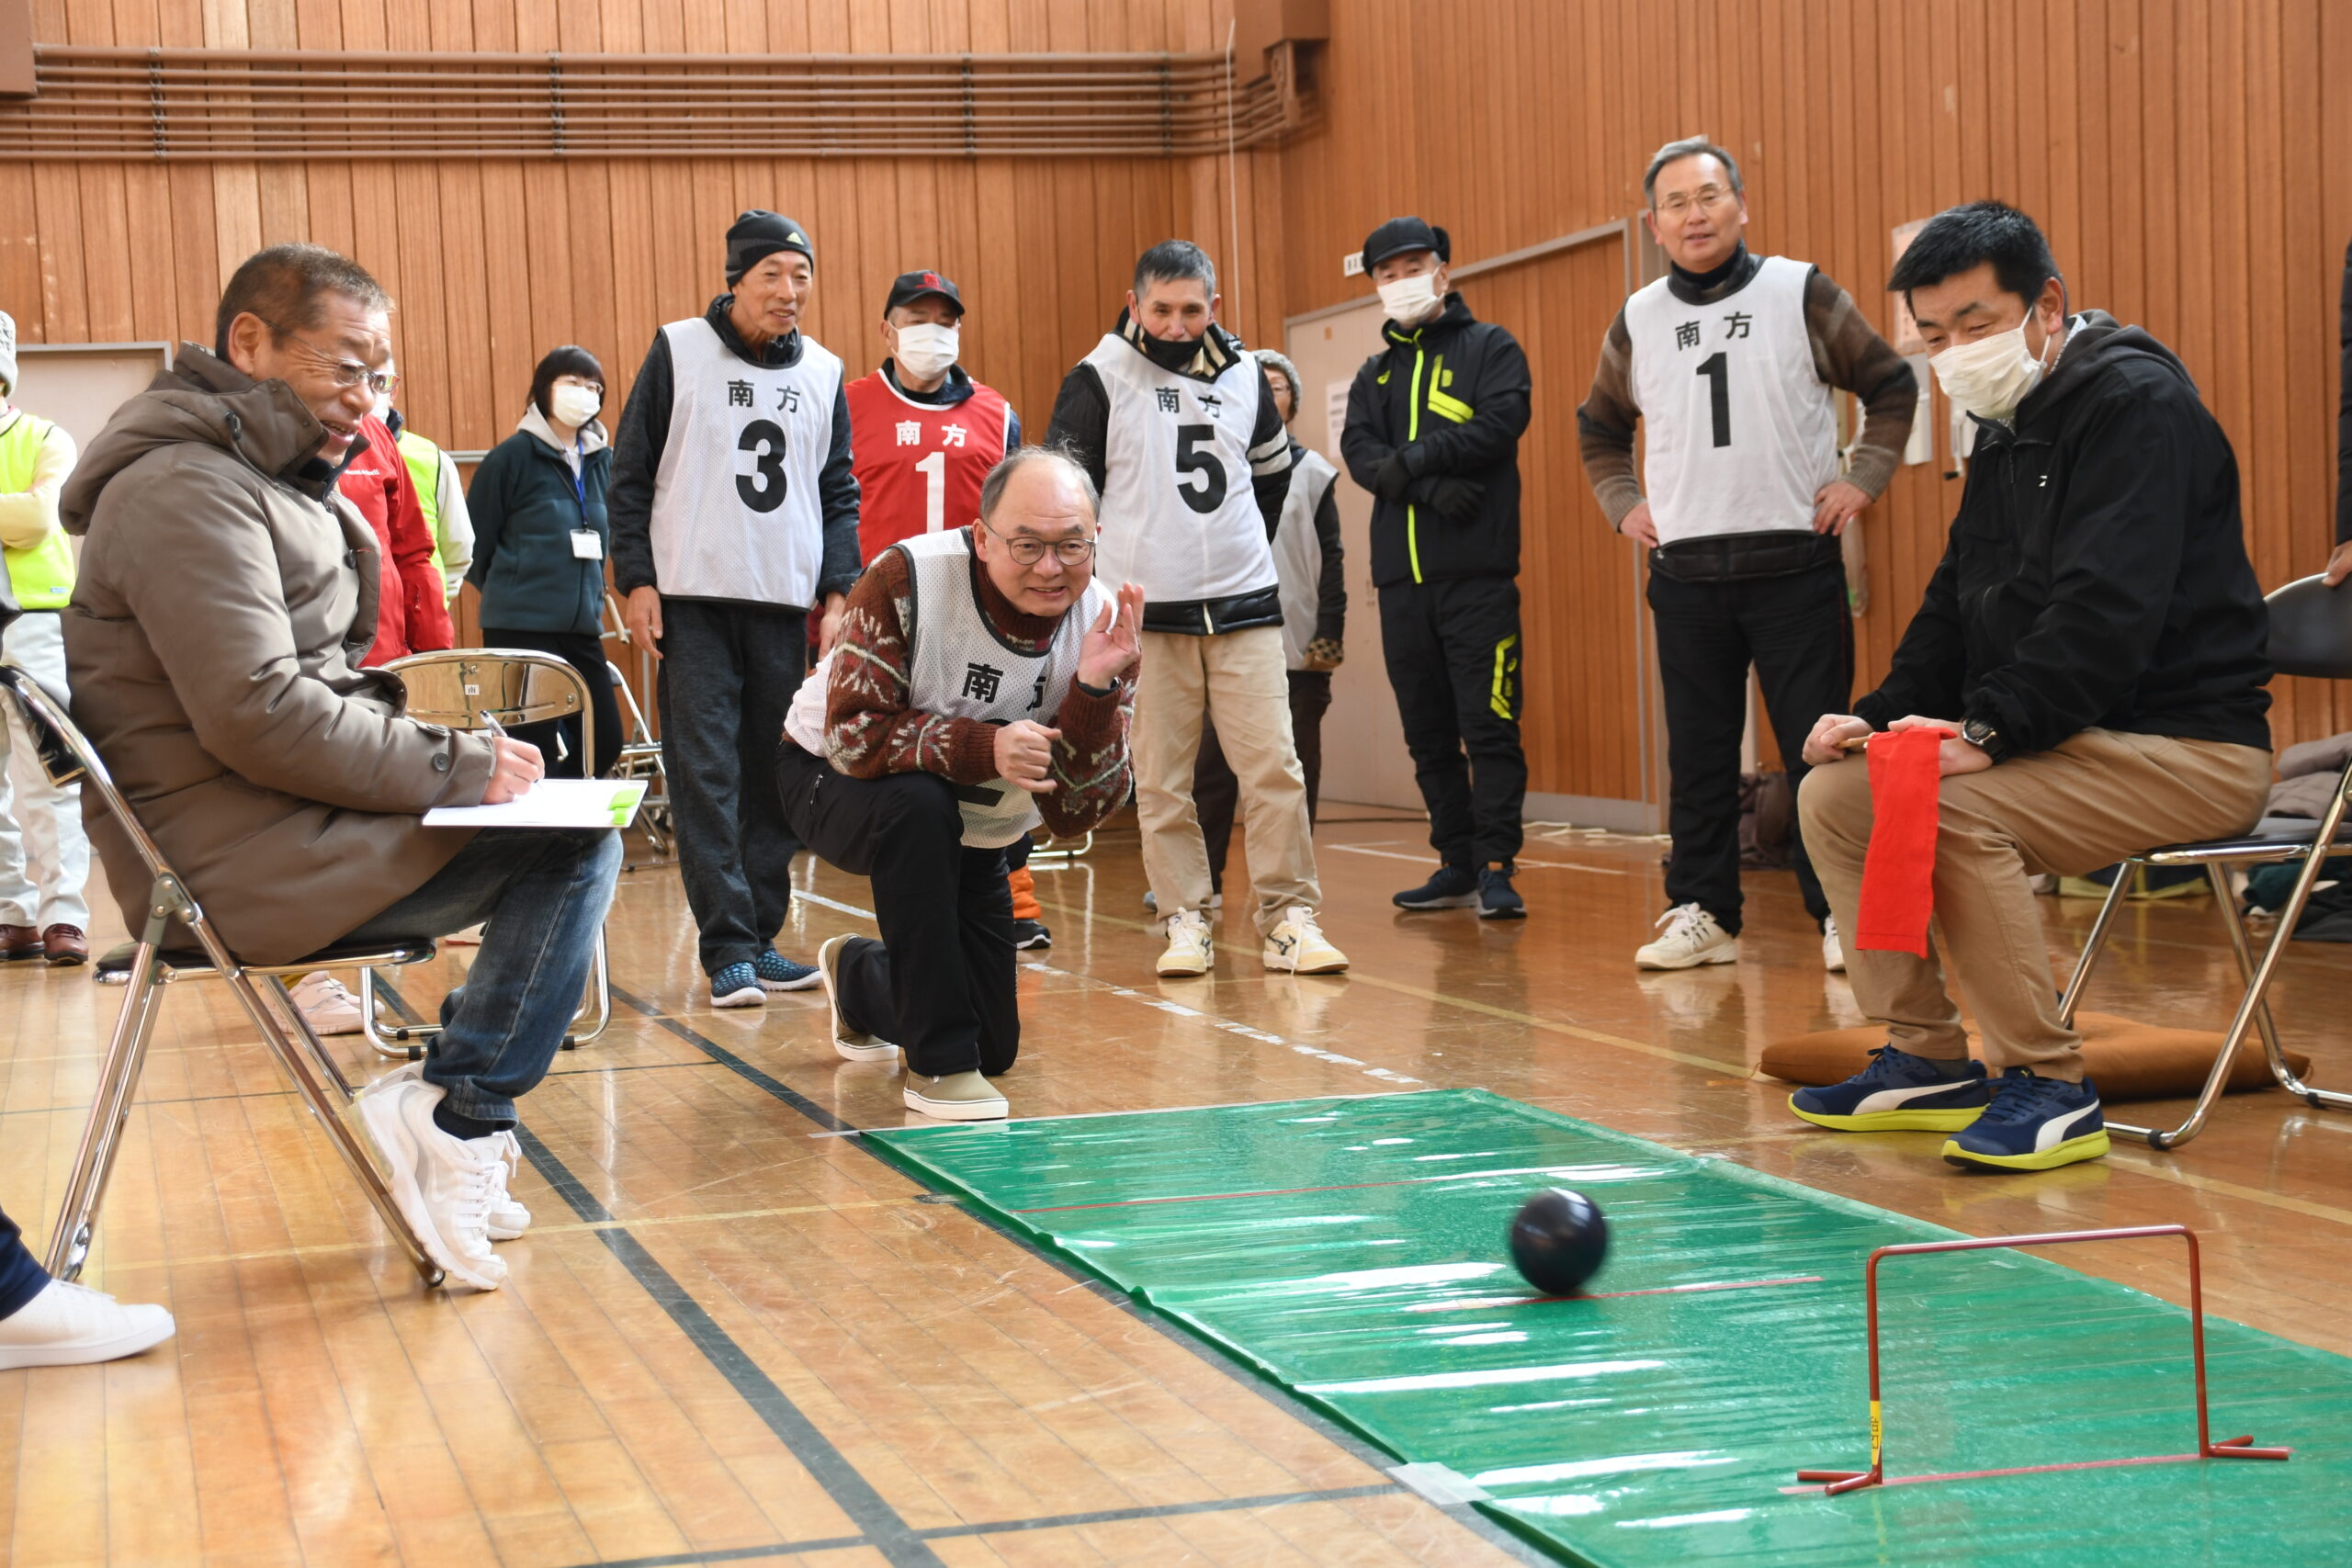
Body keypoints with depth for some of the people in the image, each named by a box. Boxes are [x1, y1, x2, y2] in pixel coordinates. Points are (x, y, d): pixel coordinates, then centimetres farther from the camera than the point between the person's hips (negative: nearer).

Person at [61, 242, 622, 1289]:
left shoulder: (267, 479, 19)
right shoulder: (187, 490, -16)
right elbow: (260, 717, -24)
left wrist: (446, 752, 3)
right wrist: (456, 766, -17)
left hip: (282, 828, 11)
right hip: (244, 867, -11)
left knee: (565, 816, 12)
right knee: (577, 848, -14)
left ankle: (450, 1116, 7)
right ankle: (455, 1121, -9)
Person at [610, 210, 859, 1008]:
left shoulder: (823, 373, 12)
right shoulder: (678, 352, 2)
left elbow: (839, 493, 16)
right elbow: (630, 477, 2)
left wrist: (838, 592, 5)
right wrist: (636, 580, -6)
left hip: (785, 606, 4)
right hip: (692, 601, -3)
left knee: (777, 777, 5)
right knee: (706, 775, -7)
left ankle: (761, 936, 13)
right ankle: (728, 948, -6)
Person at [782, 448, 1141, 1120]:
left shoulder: (1103, 625, -19)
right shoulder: (905, 580, -30)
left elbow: (1072, 812, -23)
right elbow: (853, 736, -31)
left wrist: (1095, 687, -38)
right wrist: (985, 749, -44)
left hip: (966, 837, 5)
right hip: (830, 781, -4)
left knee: (995, 1050, 7)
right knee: (918, 802, -40)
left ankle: (859, 975, 42)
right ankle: (939, 1064, -25)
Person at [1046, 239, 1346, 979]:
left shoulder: (1244, 375, 9)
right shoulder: (1098, 381, -3)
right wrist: (1105, 579, -1)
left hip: (1245, 605, 3)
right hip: (1146, 612, -2)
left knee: (1274, 767, -3)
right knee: (1161, 779, 1)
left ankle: (1289, 921, 3)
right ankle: (1185, 922, 10)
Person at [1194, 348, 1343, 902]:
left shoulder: (1312, 473, 7)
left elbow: (1330, 560, 4)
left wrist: (1330, 635, -4)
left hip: (1297, 646, 0)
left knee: (1295, 769, 4)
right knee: (1213, 763, -2)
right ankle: (1202, 877, 5)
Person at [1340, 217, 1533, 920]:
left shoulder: (1490, 348, 7)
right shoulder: (1375, 373, 18)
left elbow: (1503, 421, -11)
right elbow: (1359, 452, 1)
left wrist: (1414, 458, -10)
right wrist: (1429, 487, -16)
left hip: (1478, 571, -5)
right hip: (1402, 574, 5)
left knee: (1489, 723, -9)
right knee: (1427, 731, 8)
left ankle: (1496, 868, -8)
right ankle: (1456, 866, 15)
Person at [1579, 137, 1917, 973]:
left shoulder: (1800, 294, 0)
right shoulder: (1638, 321, 9)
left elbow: (1891, 385, 8)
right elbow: (1598, 428, 25)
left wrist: (1863, 477, -1)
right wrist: (1624, 503, 13)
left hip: (1795, 564, -3)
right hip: (1685, 571, 3)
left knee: (1817, 747, -3)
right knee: (1698, 752, 6)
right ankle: (1701, 913, 14)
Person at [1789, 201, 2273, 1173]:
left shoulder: (2137, 403, -15)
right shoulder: (2007, 428, 15)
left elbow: (2107, 611, -26)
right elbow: (1960, 602, 20)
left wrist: (1986, 730, -31)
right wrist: (1884, 715, 4)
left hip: (2188, 749, -10)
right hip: (2074, 741, 10)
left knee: (1946, 805, -30)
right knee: (1834, 791, 3)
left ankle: (2048, 1085, -19)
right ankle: (1926, 1058, 8)